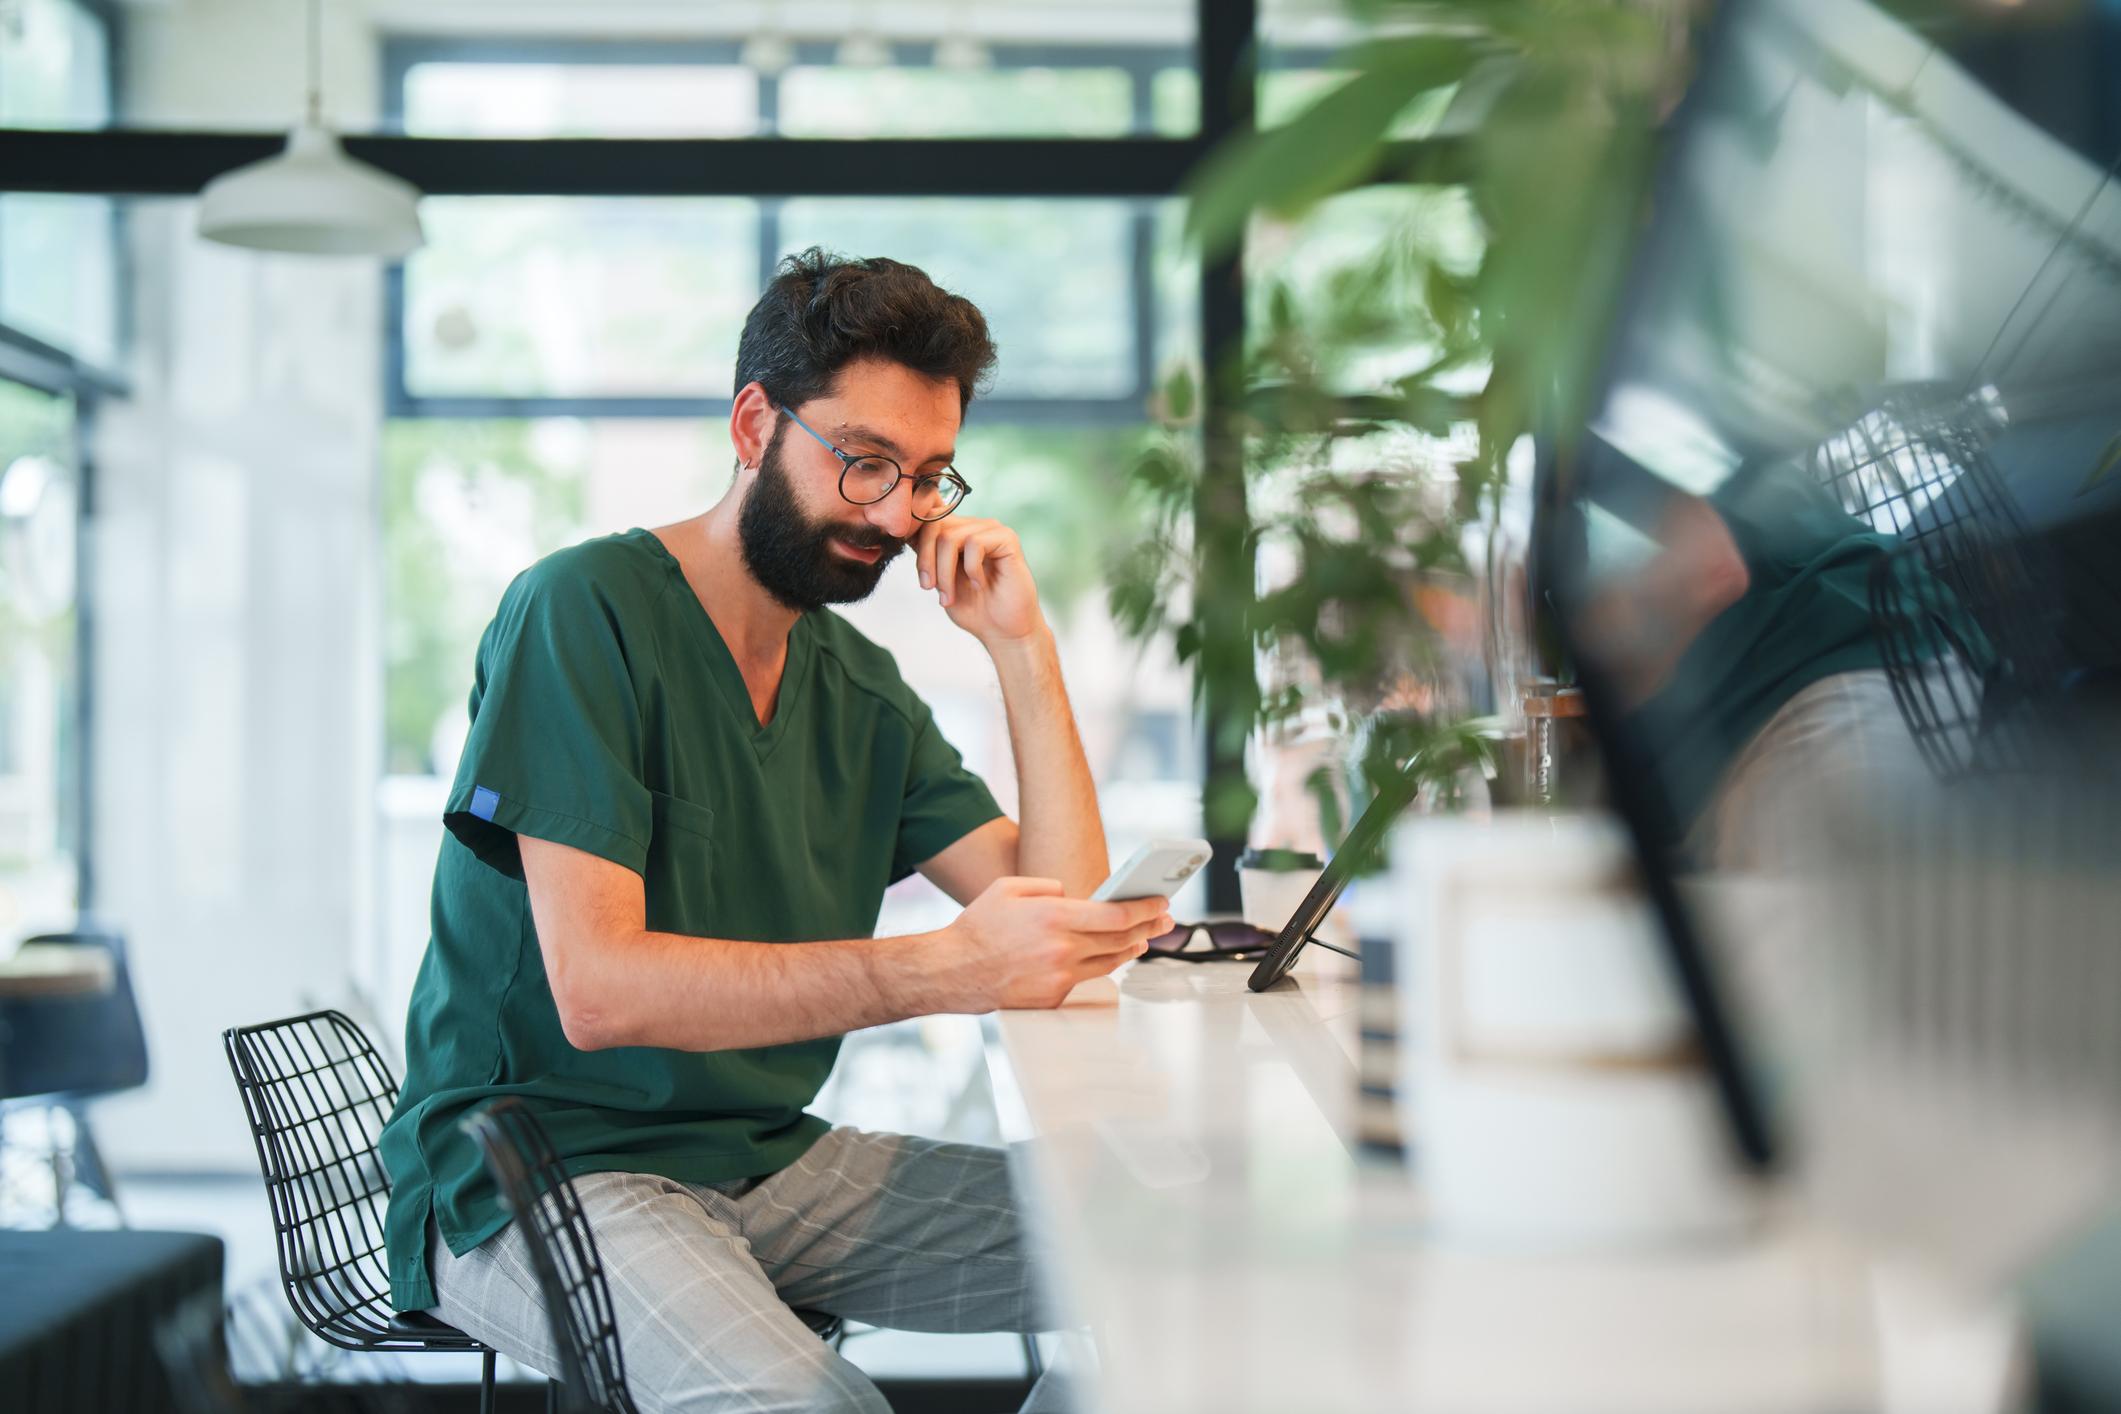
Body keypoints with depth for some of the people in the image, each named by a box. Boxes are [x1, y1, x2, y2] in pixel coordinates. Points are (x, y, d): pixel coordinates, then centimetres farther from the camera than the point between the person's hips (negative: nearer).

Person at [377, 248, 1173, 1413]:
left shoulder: (861, 690, 11)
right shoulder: (583, 612, -11)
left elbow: (1060, 907, 6)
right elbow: (597, 986, -22)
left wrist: (1021, 643, -1)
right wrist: (944, 969, -30)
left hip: (769, 1159, 7)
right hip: (540, 1174, -7)